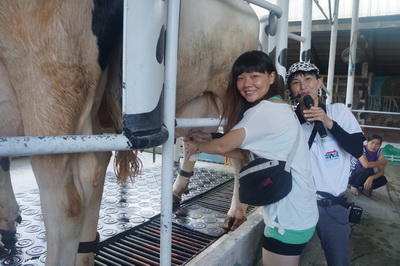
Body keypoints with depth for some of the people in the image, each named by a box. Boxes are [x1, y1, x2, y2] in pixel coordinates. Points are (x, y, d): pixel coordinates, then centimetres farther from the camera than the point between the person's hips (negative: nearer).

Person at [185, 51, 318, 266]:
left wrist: (197, 147, 4)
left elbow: (223, 145, -15)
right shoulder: (277, 108, 10)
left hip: (289, 220, -9)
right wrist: (204, 145, 7)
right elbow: (247, 154, 9)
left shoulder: (266, 111, -21)